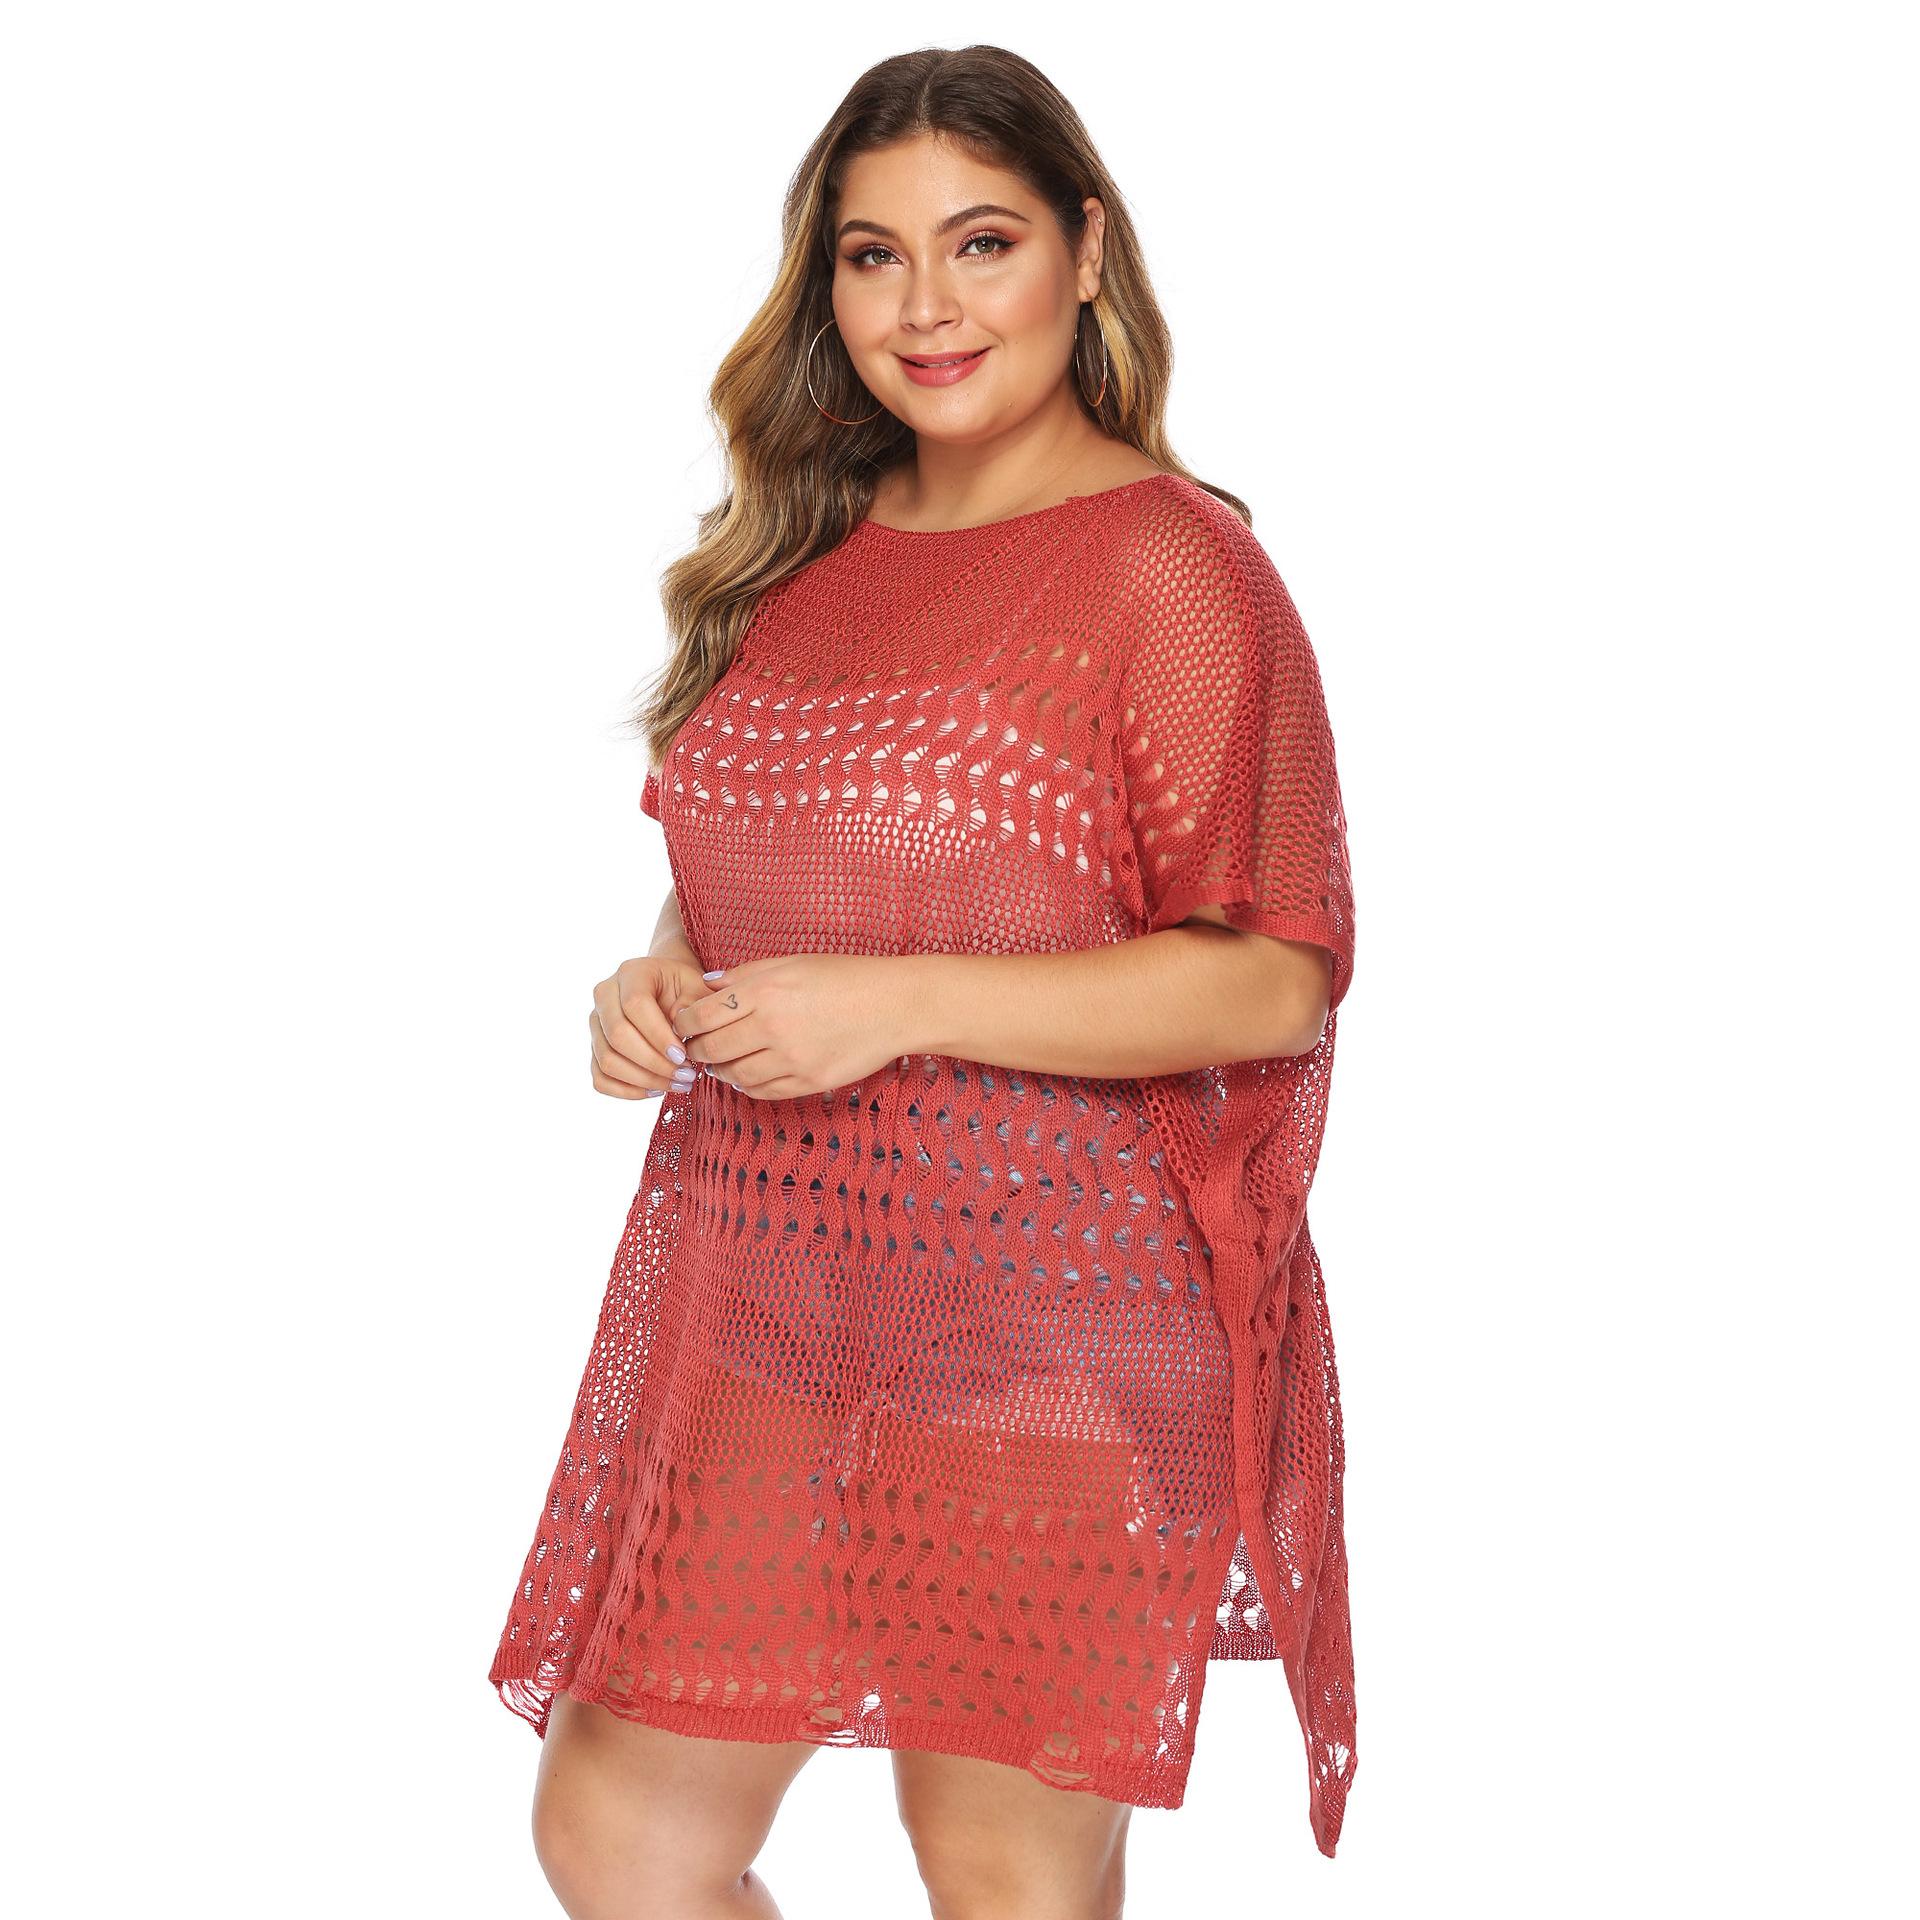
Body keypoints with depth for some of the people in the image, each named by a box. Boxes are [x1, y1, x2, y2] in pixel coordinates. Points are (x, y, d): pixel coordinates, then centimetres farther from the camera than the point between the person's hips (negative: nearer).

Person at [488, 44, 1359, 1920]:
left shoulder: (1172, 565, -10)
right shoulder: (806, 552, 11)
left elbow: (1277, 981, -15)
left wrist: (903, 1006, -21)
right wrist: (662, 989, 0)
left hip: (1051, 1332, -6)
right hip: (751, 1297, 7)